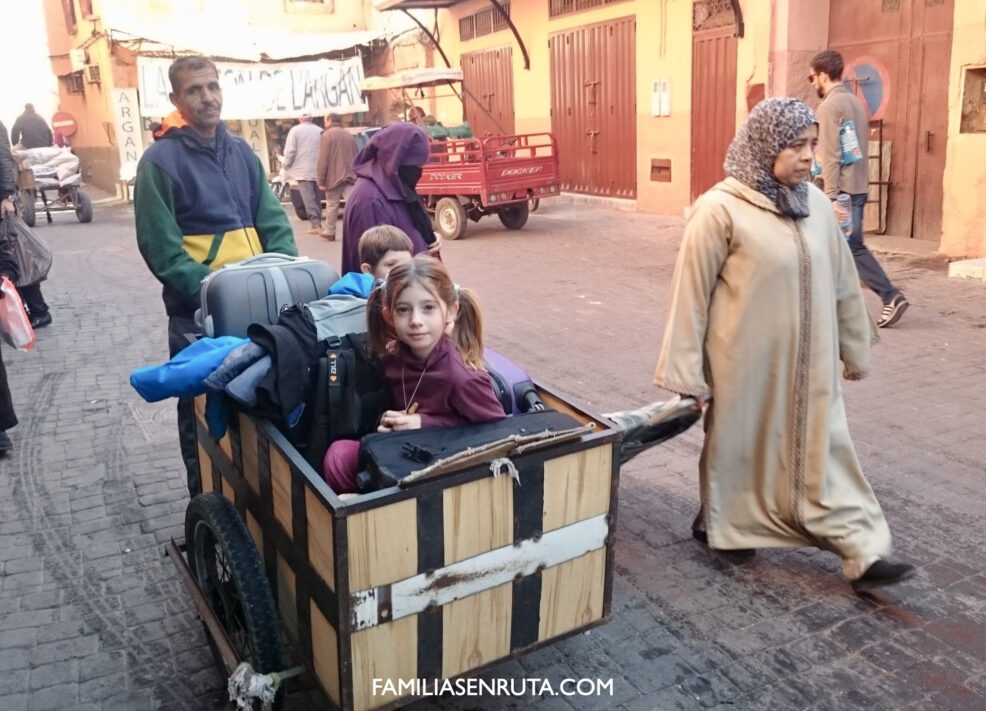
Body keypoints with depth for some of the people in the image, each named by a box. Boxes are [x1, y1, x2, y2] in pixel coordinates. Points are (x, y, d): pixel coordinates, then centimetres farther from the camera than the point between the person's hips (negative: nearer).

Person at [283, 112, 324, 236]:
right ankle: (318, 223, 17)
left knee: (308, 198, -5)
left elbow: (290, 151, -9)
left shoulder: (295, 130, -3)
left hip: (303, 171, -4)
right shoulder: (320, 131, 7)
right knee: (316, 198, 14)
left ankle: (316, 224, -12)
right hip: (318, 170, 4)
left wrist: (287, 167, 1)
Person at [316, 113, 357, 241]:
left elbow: (323, 160, -9)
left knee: (332, 204, 6)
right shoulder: (349, 135, 16)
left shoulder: (327, 135, -4)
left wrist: (321, 180, -7)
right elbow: (356, 157, 19)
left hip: (334, 176, -5)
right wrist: (355, 173, 24)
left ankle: (329, 231, 15)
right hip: (349, 176, 5)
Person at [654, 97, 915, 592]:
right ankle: (719, 523, 36)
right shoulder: (721, 209, -16)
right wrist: (686, 373, -11)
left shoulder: (815, 204, 3)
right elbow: (691, 292, -13)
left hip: (809, 362, 5)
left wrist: (855, 348, 17)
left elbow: (841, 283, 11)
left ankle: (863, 554, 14)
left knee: (822, 451, 9)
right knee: (739, 444, 12)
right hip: (747, 362, -5)